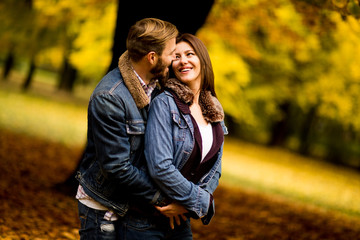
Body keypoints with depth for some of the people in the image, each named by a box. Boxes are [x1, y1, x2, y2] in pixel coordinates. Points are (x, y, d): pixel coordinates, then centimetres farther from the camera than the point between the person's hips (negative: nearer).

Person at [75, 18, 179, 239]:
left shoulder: (153, 88, 1)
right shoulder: (109, 98, -24)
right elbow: (116, 166, -24)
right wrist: (159, 197, -18)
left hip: (136, 203, 7)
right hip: (104, 207, -7)